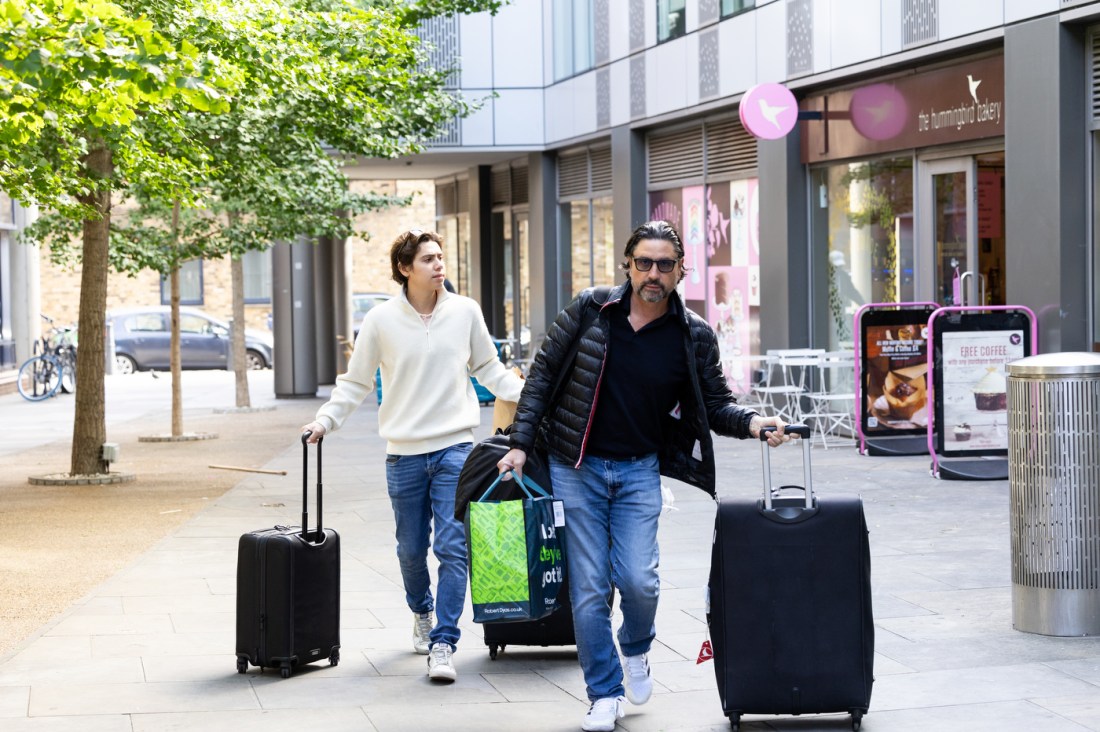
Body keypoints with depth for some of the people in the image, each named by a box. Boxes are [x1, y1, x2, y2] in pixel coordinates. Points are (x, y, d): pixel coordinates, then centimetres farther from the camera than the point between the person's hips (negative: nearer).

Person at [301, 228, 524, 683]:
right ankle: (422, 613, 39)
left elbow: (489, 369, 14)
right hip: (404, 453, 0)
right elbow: (355, 383, 6)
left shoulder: (465, 312, 2)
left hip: (455, 448, 0)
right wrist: (325, 420, -4)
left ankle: (443, 644, -6)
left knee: (453, 549, -9)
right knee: (411, 549, 11)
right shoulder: (381, 320, -2)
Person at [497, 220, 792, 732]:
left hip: (640, 469, 0)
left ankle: (636, 650, 23)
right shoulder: (589, 310, -5)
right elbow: (543, 372, 2)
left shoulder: (695, 336, -3)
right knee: (589, 589, 1)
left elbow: (715, 403, 6)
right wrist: (520, 443, -2)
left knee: (638, 580, -11)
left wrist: (751, 422, -16)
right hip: (576, 468, 0)